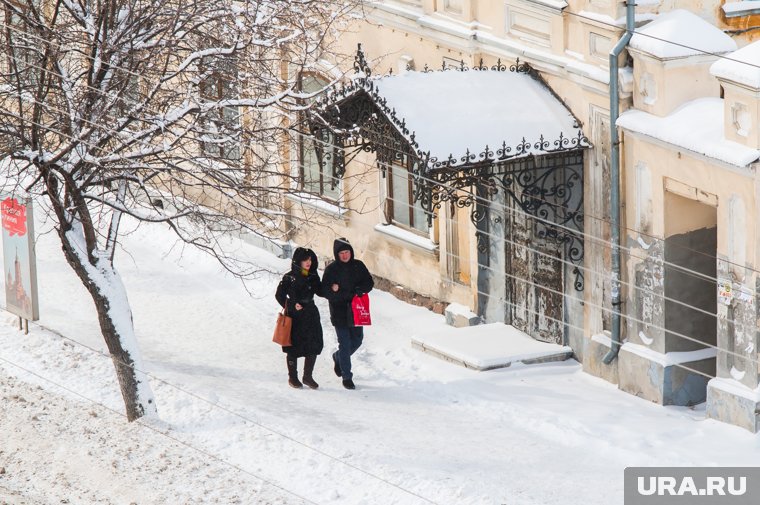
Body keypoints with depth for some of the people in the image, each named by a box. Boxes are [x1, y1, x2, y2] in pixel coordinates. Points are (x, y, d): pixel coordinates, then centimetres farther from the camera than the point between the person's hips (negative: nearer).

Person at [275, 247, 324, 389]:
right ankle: (292, 377, 18)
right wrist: (292, 306, -14)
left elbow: (320, 291, 12)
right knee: (294, 347, 3)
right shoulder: (290, 277, -8)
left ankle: (308, 376, 15)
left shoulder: (313, 276, 6)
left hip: (311, 314, 4)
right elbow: (279, 295, -4)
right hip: (295, 316, -4)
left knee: (314, 346, 1)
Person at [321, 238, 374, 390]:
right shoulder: (331, 270, -8)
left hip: (356, 312, 4)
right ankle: (346, 377, 7)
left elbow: (369, 283, 5)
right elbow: (326, 291, -14)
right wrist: (349, 294, -23)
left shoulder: (358, 266, 2)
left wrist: (360, 289, -18)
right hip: (340, 313, -4)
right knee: (345, 344, -2)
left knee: (357, 340, 13)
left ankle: (338, 357, 41)